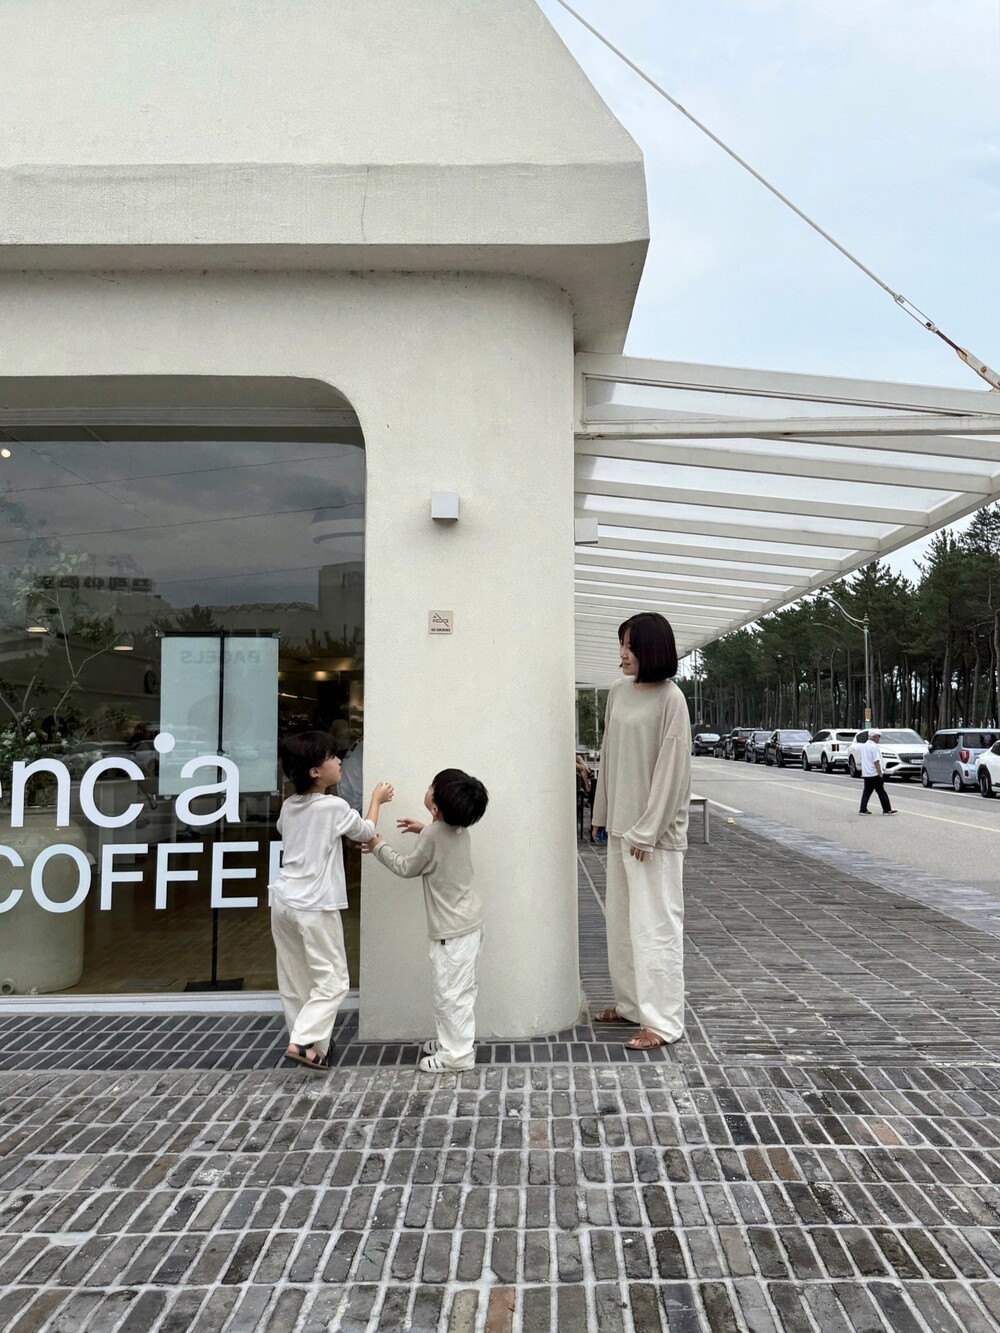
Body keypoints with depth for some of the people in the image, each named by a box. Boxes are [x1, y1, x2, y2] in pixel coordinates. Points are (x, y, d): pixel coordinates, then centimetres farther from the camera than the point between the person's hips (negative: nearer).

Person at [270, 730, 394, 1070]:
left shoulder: (289, 807, 6)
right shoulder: (334, 807, -15)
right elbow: (366, 833, 1)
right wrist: (376, 799, 17)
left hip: (283, 900, 7)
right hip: (314, 907, -7)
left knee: (294, 979, 15)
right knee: (332, 979, 3)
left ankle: (307, 1041, 25)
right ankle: (303, 1042, -5)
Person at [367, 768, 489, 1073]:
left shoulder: (433, 835, -23)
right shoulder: (460, 830, 1)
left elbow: (407, 868, -8)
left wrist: (380, 846, 5)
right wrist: (423, 830, 17)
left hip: (452, 928, -9)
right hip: (467, 921, 9)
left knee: (449, 991, 3)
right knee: (458, 989, 19)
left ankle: (457, 1055, 13)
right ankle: (453, 1042, 31)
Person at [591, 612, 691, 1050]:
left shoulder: (670, 699, -14)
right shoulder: (618, 692, 7)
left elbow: (672, 769, -16)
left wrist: (648, 830, -16)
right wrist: (601, 813, 14)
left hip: (654, 830, -8)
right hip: (620, 825, 8)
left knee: (654, 923, -2)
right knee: (621, 919, 15)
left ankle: (662, 1021, 8)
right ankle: (631, 1003, 29)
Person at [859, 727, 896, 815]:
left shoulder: (864, 746, 11)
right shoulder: (874, 747, -16)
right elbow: (876, 762, -19)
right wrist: (880, 774, -15)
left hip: (866, 774, 8)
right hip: (874, 774, -8)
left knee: (867, 791, 9)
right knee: (881, 792, -1)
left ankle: (863, 810, 6)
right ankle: (887, 810, 3)